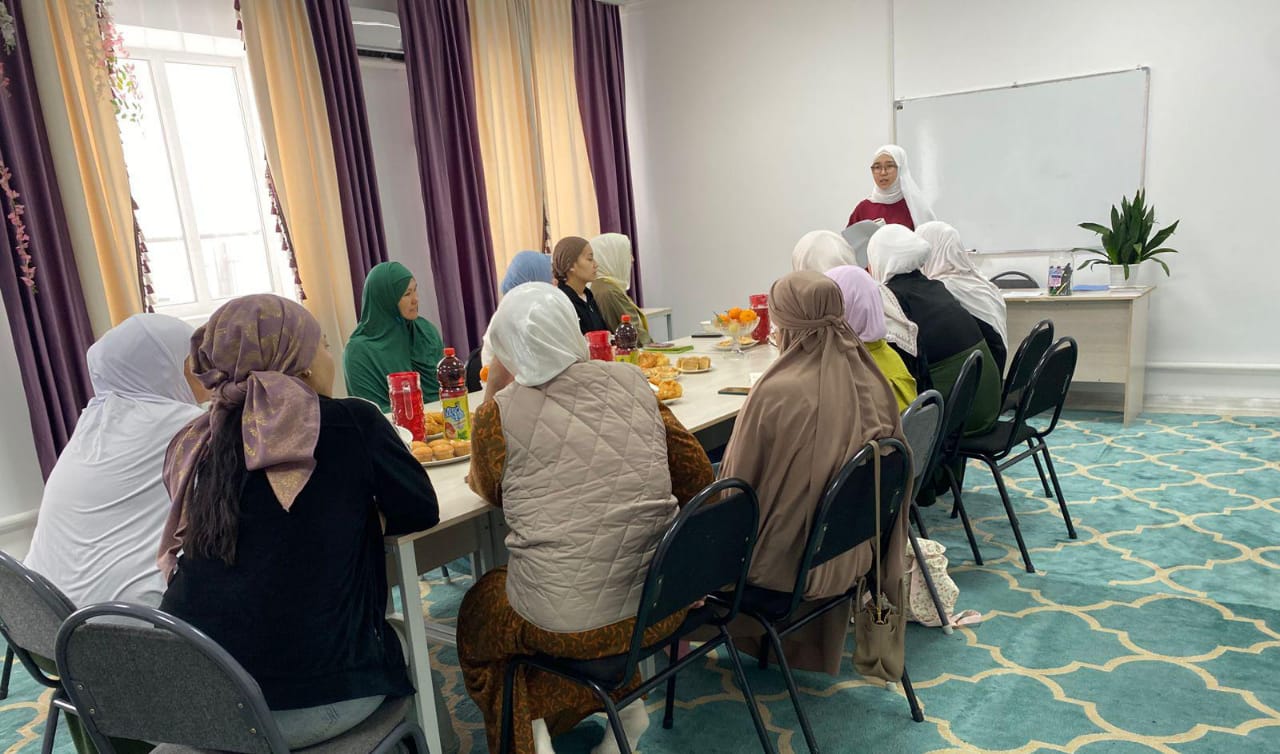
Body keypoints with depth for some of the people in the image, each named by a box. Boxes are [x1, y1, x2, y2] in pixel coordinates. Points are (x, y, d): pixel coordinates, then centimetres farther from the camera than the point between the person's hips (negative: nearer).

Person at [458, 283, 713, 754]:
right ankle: (625, 700, 20)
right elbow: (697, 475, 5)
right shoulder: (631, 381, -1)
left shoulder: (498, 413, -10)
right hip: (660, 603, 4)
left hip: (564, 621, -4)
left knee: (477, 610, 28)